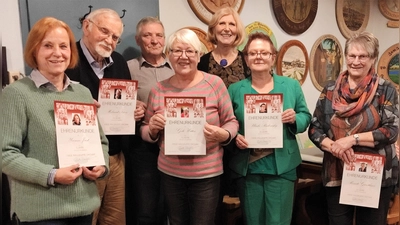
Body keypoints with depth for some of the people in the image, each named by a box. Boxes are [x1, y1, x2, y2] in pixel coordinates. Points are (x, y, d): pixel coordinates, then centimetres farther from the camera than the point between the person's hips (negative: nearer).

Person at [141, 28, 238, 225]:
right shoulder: (158, 90, 1)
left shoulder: (215, 83, -7)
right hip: (170, 173, 3)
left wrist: (224, 135, -21)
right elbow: (145, 132, 9)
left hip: (206, 175, -2)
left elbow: (231, 122, 0)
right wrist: (153, 129, -13)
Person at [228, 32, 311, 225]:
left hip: (281, 166, 0)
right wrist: (234, 137, -15)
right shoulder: (235, 90, 3)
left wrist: (295, 119, -14)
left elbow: (306, 116, 8)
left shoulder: (291, 85, 4)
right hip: (247, 167, 1)